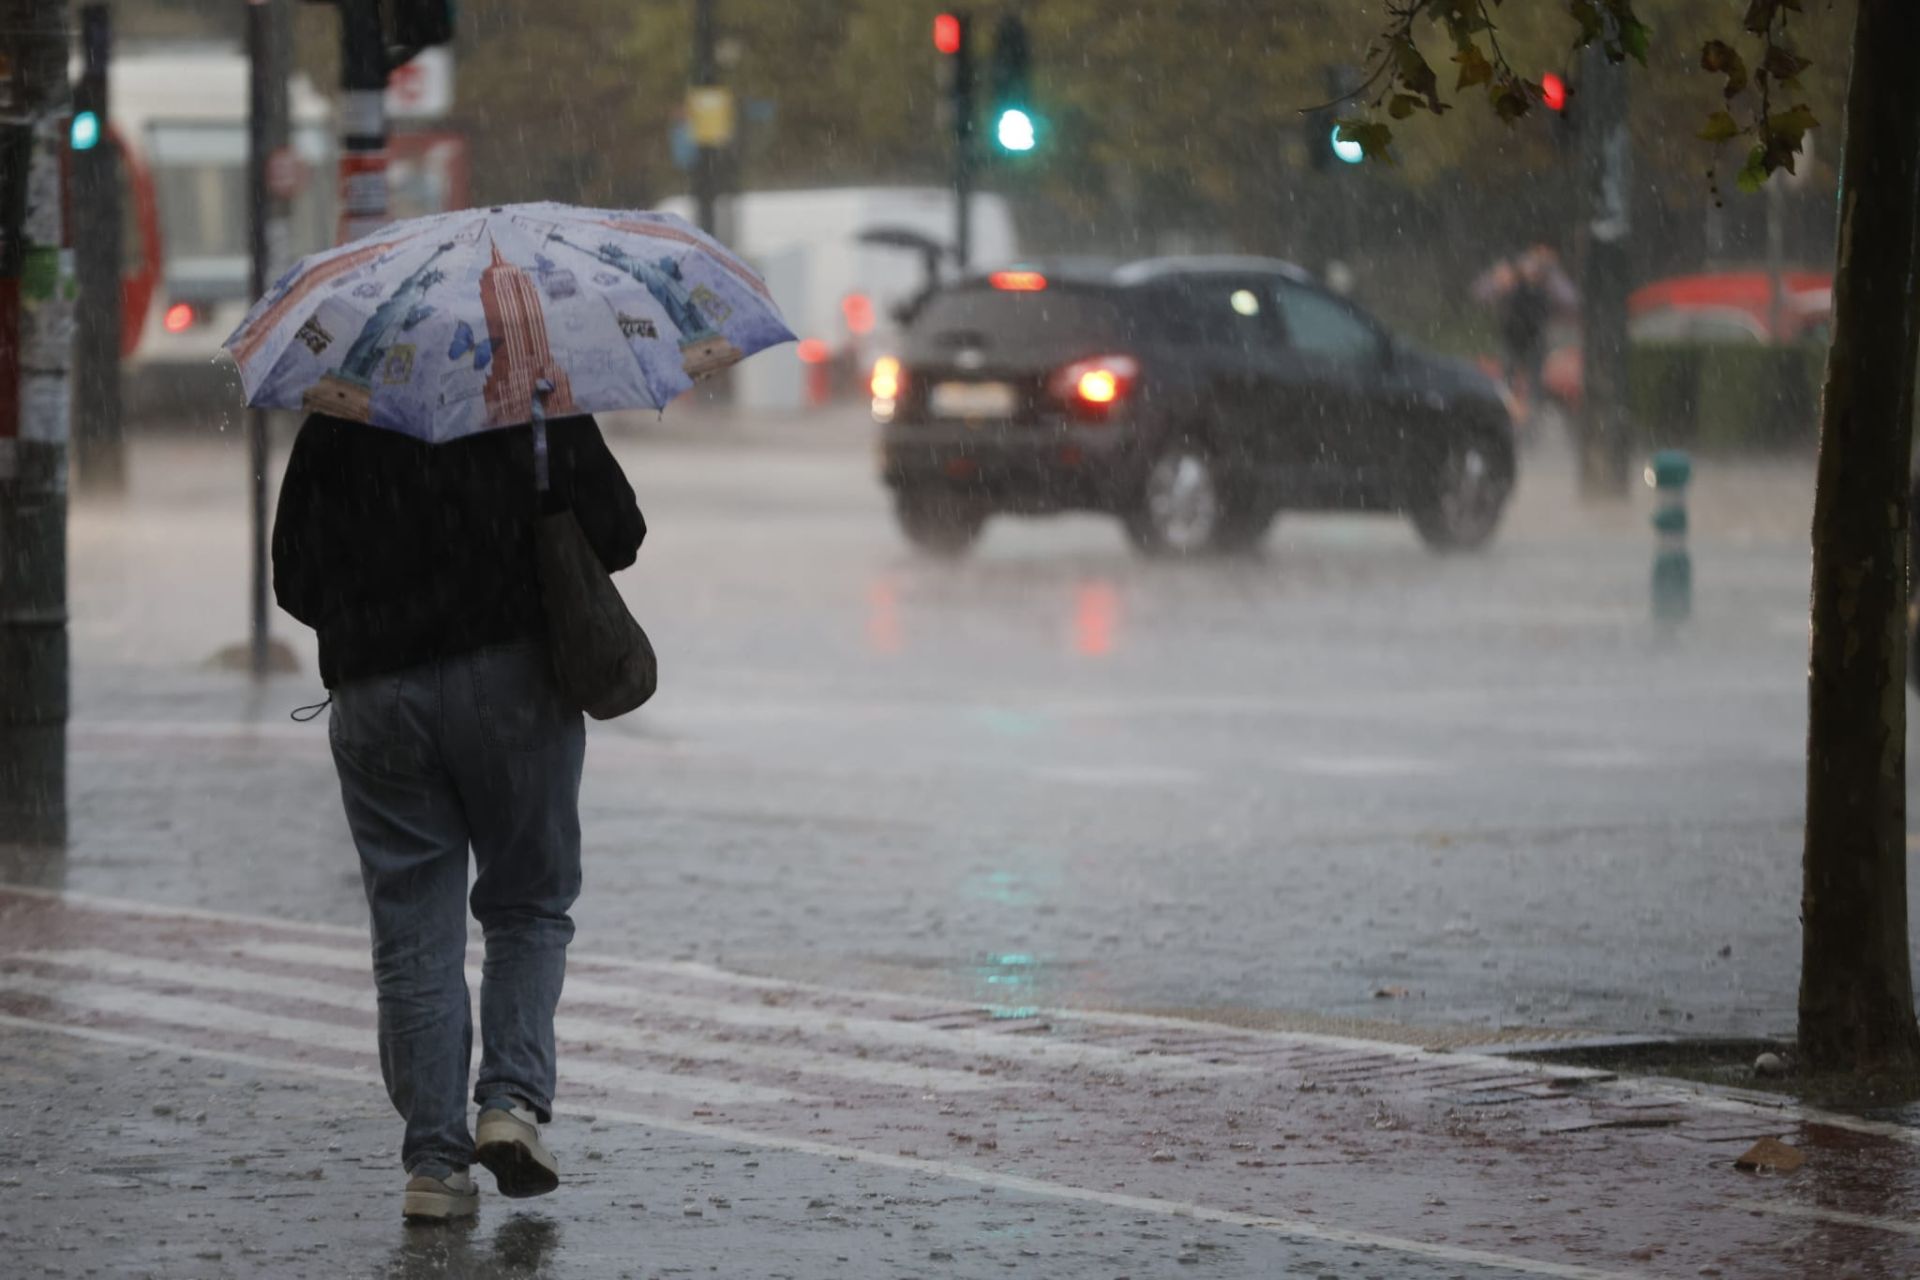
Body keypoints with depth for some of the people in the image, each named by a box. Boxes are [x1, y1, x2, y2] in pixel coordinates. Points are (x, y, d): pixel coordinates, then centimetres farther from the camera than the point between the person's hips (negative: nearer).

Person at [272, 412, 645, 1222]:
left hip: (376, 696, 1)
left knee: (413, 935, 6)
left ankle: (435, 1161, 1)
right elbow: (617, 533, -2)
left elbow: (295, 583, 8)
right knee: (529, 909, 14)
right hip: (511, 677, -1)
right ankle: (514, 1096, -6)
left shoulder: (333, 425, 5)